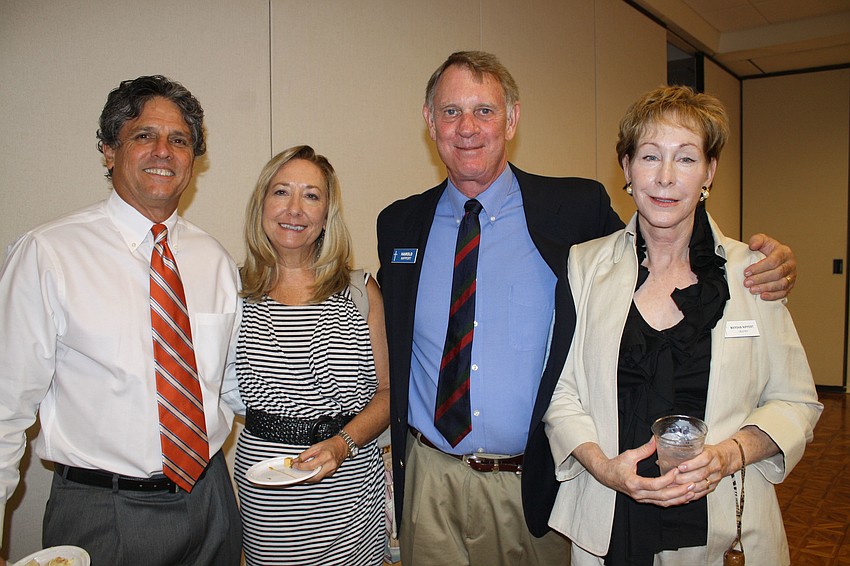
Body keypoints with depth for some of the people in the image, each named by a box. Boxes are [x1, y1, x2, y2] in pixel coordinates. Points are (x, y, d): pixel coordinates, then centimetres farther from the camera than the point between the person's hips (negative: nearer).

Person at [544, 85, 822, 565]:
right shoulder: (584, 265, -2)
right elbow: (560, 390, -1)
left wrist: (731, 453, -14)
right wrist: (604, 466, -16)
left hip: (722, 522, 0)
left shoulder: (751, 272, -2)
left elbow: (797, 402, 2)